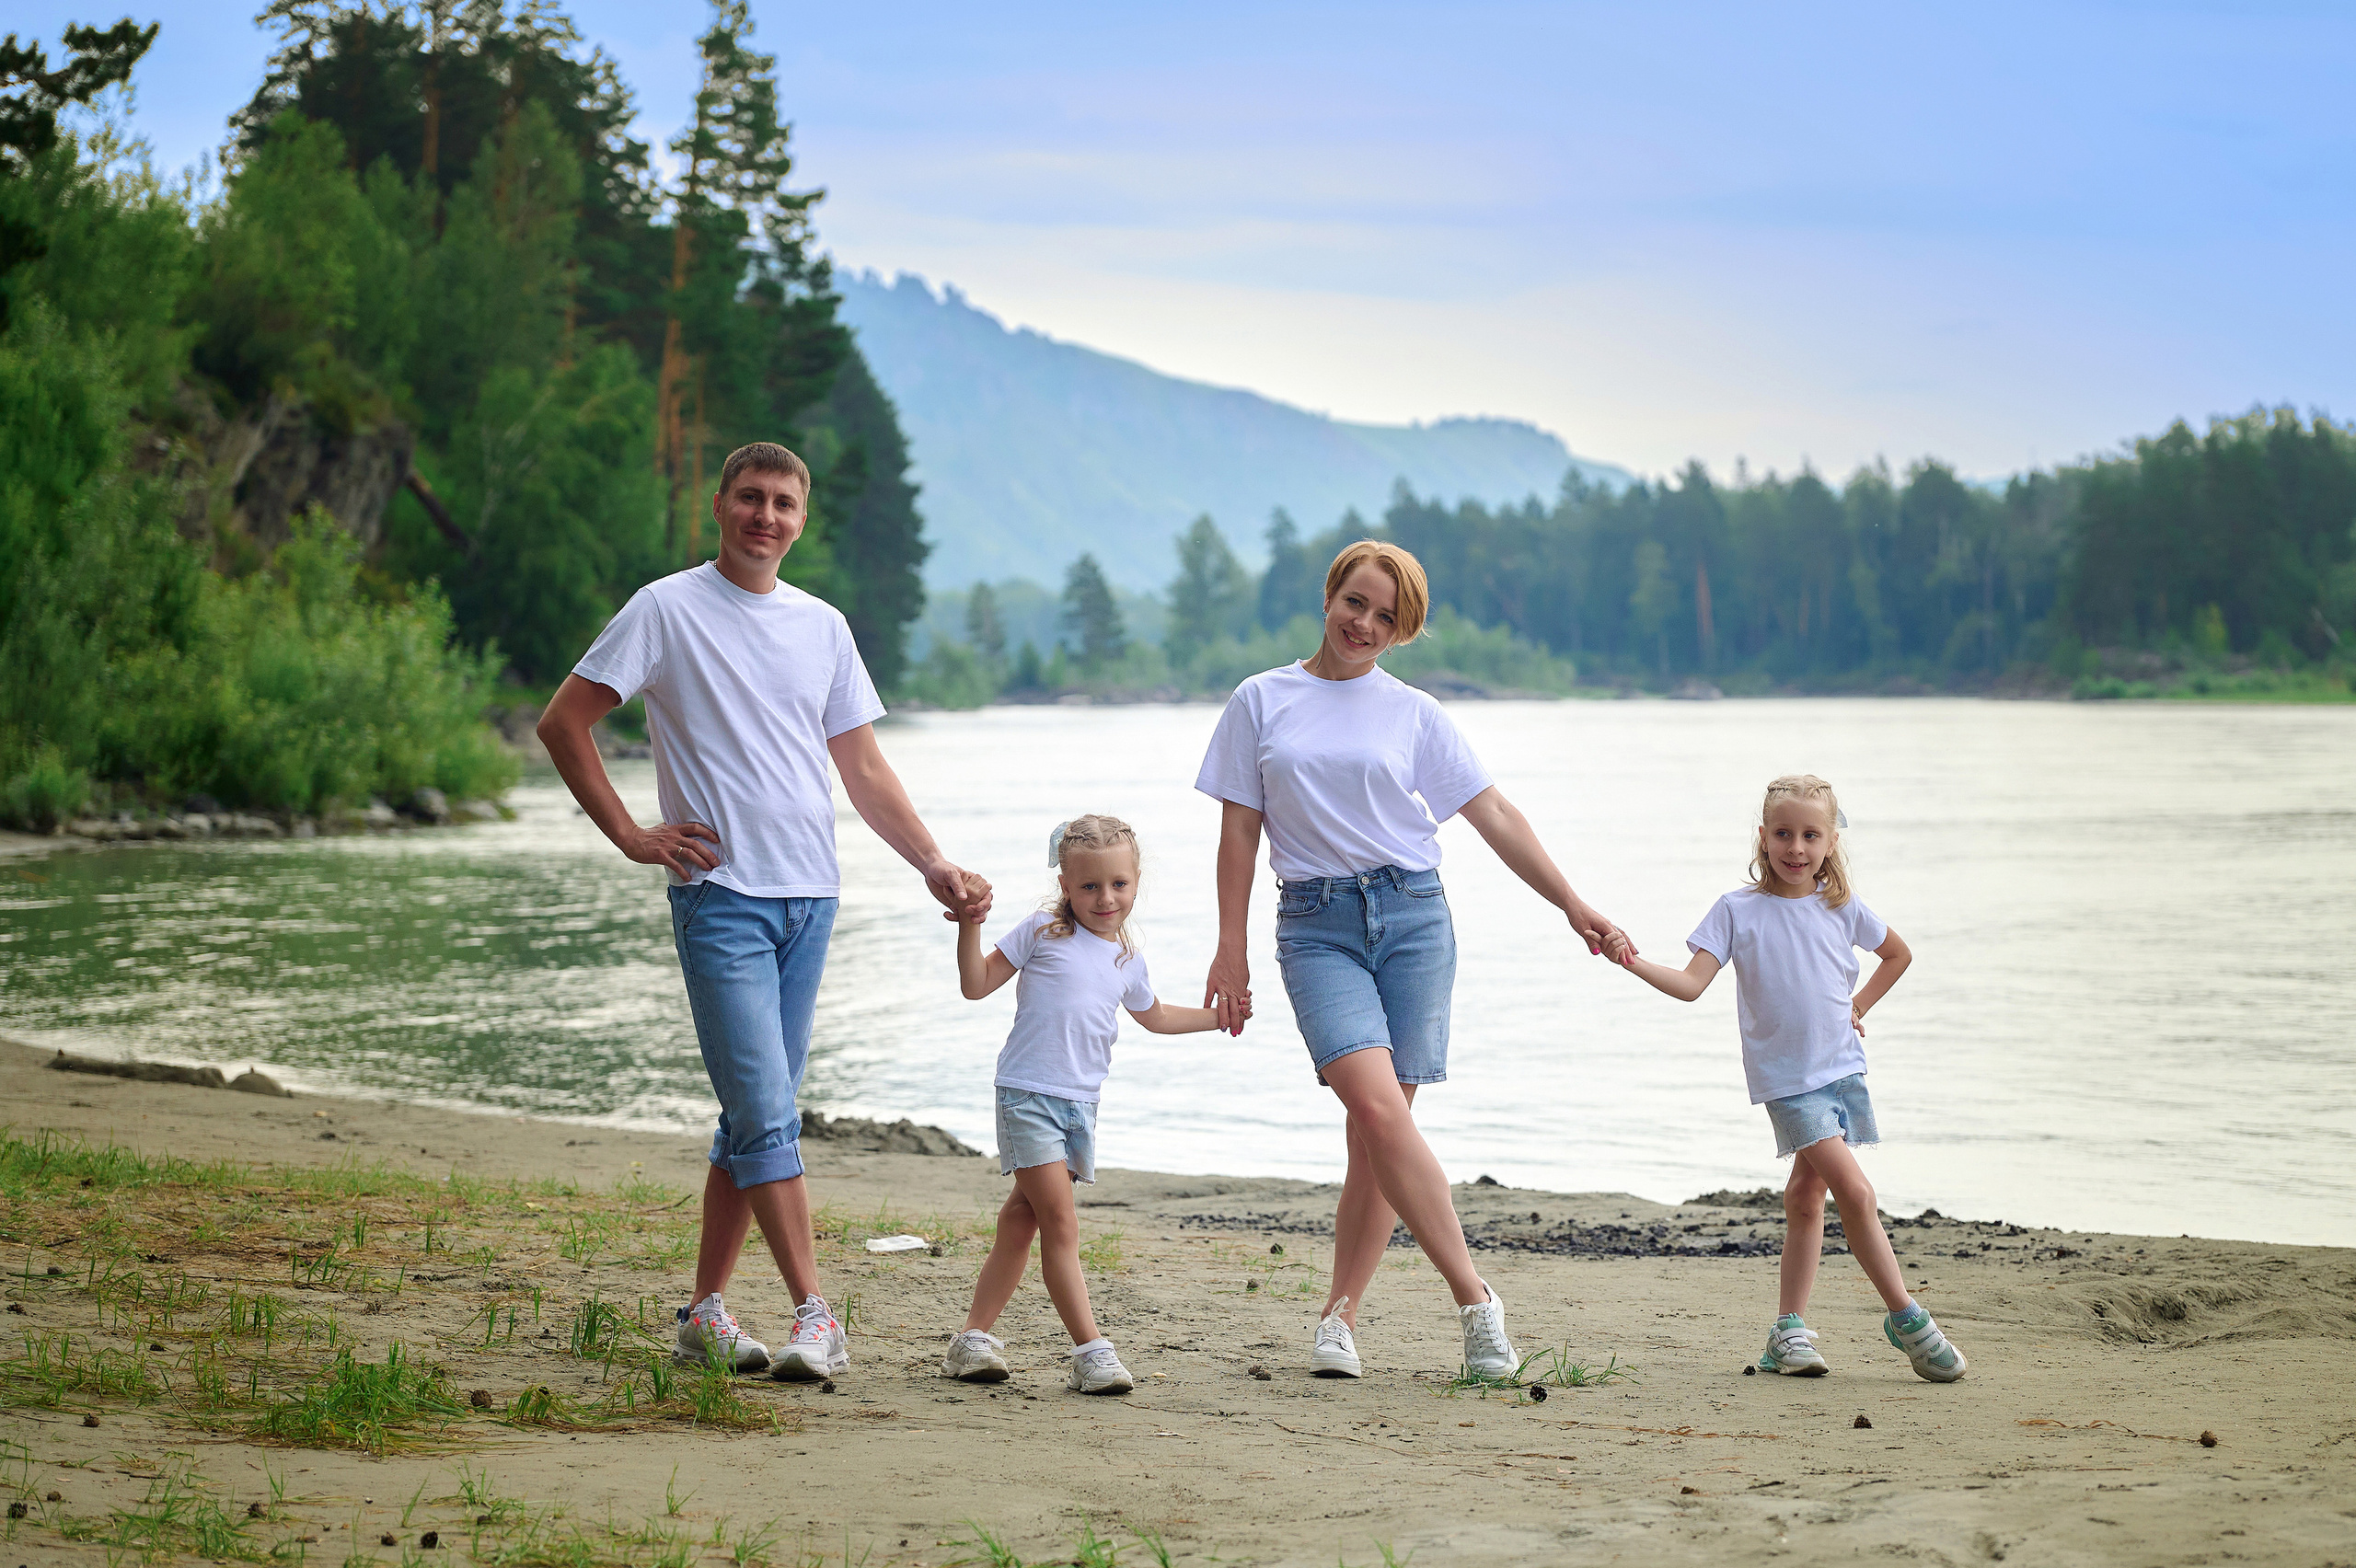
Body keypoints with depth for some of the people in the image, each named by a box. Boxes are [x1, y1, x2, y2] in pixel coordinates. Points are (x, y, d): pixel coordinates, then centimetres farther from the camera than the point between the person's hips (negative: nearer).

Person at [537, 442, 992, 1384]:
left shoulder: (823, 627, 13)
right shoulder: (666, 610, -2)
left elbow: (864, 771, 16)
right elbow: (563, 722, 0)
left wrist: (936, 867, 5)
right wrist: (630, 835, -5)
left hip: (810, 898, 5)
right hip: (722, 893, -5)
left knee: (757, 1117, 8)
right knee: (765, 1116, -12)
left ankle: (705, 1312, 17)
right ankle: (815, 1316, -13)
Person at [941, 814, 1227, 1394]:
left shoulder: (1127, 960, 12)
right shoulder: (1042, 932, -3)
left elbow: (1155, 1016, 32)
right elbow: (978, 985, -1)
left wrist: (1216, 1016, 29)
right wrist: (970, 925, -13)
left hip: (1081, 1103, 5)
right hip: (1027, 1094, -5)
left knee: (1024, 1218, 9)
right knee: (1061, 1223, -11)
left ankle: (975, 1335, 17)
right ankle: (1091, 1350, -14)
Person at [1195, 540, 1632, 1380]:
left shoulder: (1414, 713, 9)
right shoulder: (1261, 703, 9)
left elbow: (1494, 815, 10)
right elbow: (1239, 830, 9)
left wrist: (1571, 904, 7)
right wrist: (1231, 950, 4)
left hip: (1410, 911, 1)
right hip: (1316, 923, -1)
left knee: (1380, 1124, -3)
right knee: (1377, 1106, -19)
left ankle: (1340, 1315, 9)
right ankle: (1475, 1299, -16)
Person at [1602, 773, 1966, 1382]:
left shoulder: (1843, 908, 4)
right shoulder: (1737, 910, -5)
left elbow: (1898, 954, 21)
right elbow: (1691, 984, -13)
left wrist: (1858, 1008, 11)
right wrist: (1634, 963, -28)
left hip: (1842, 1067, 4)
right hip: (1786, 1076, -4)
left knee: (1807, 1195, 8)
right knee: (1855, 1191, -15)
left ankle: (1790, 1331, 15)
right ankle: (1907, 1319, -6)